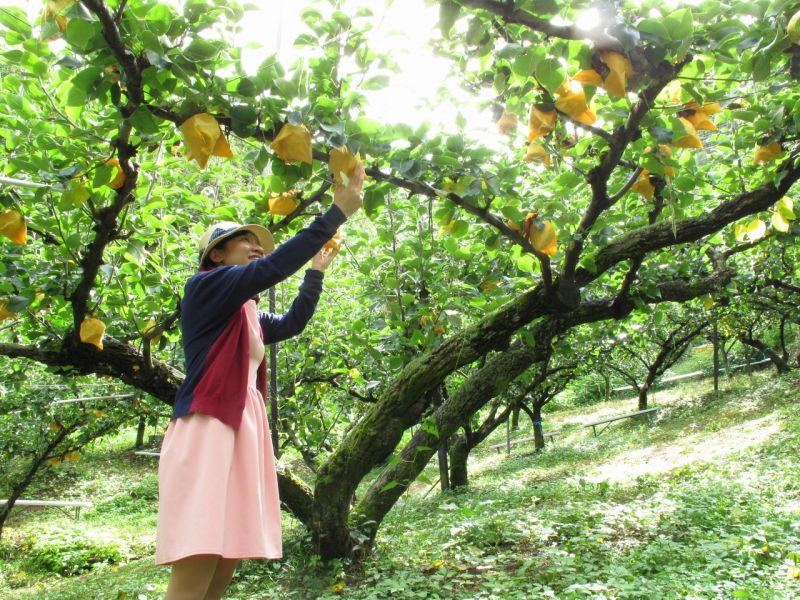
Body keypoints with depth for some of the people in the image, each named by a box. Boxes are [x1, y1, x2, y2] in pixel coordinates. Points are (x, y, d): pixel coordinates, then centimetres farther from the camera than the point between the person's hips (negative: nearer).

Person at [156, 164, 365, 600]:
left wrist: (316, 271, 37)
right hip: (207, 431, -9)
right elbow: (274, 267, -13)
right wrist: (337, 213, -11)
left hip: (242, 430, 9)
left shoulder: (246, 315, 23)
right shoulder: (206, 286, -1)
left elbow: (292, 323, 39)